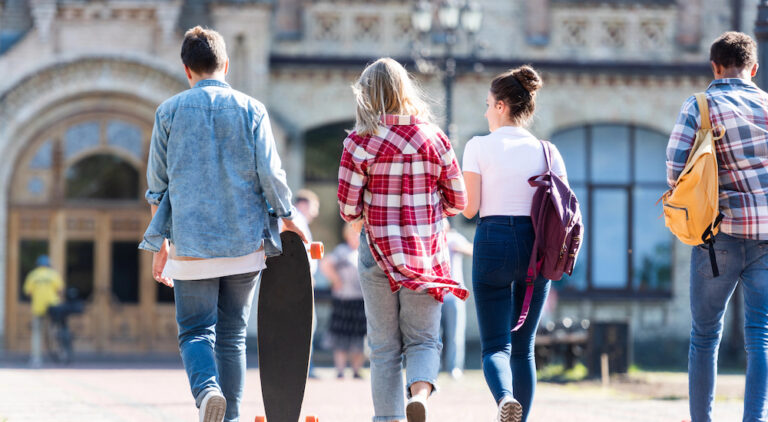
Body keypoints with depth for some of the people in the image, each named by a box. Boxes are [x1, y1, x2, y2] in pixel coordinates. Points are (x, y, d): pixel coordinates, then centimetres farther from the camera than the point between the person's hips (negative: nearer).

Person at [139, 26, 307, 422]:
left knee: (195, 331, 3)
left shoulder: (170, 111, 2)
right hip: (245, 241, 1)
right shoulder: (251, 110, 1)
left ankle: (207, 389, -25)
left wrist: (160, 243, 15)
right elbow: (271, 174, -3)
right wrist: (289, 218, 15)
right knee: (233, 334, 12)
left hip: (191, 243, -1)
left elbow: (157, 184, 6)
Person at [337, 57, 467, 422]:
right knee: (423, 338, 9)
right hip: (426, 252, 1)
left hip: (379, 251, -1)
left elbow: (347, 208, -8)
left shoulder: (360, 143, -9)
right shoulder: (433, 138, -3)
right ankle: (420, 392, -18)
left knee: (384, 346, 9)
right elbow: (458, 201, 3)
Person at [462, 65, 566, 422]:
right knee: (523, 346, 15)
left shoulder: (479, 147, -3)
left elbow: (469, 208, -7)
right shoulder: (546, 151, 6)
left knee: (496, 345, -3)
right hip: (536, 247, 3)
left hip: (493, 242, -3)